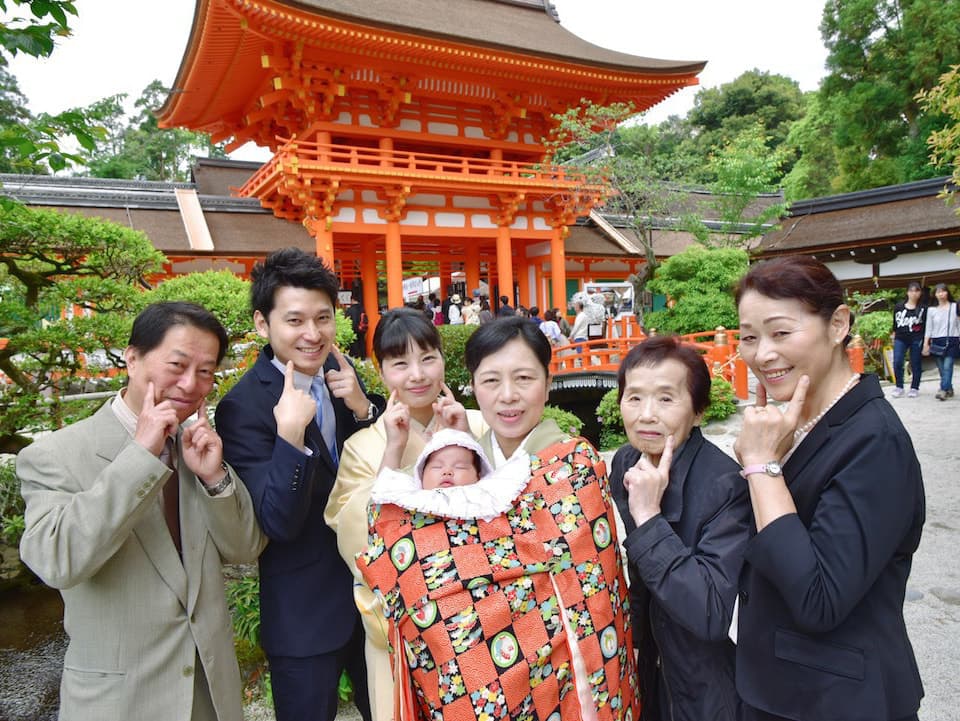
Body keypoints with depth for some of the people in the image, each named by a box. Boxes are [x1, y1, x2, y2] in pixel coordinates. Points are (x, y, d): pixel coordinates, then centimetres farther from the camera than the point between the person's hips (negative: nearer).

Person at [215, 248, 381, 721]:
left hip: (372, 587, 6)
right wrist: (289, 433, -38)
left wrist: (362, 407, -18)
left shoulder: (340, 373, -5)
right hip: (304, 613, -5)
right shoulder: (243, 407, -21)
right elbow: (279, 524, -23)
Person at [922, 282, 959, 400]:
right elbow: (928, 328, 7)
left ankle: (943, 390, -20)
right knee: (941, 368, 3)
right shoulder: (931, 309, 8)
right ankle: (949, 390, 15)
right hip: (937, 341, 2)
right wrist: (926, 344, 0)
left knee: (947, 366, -14)